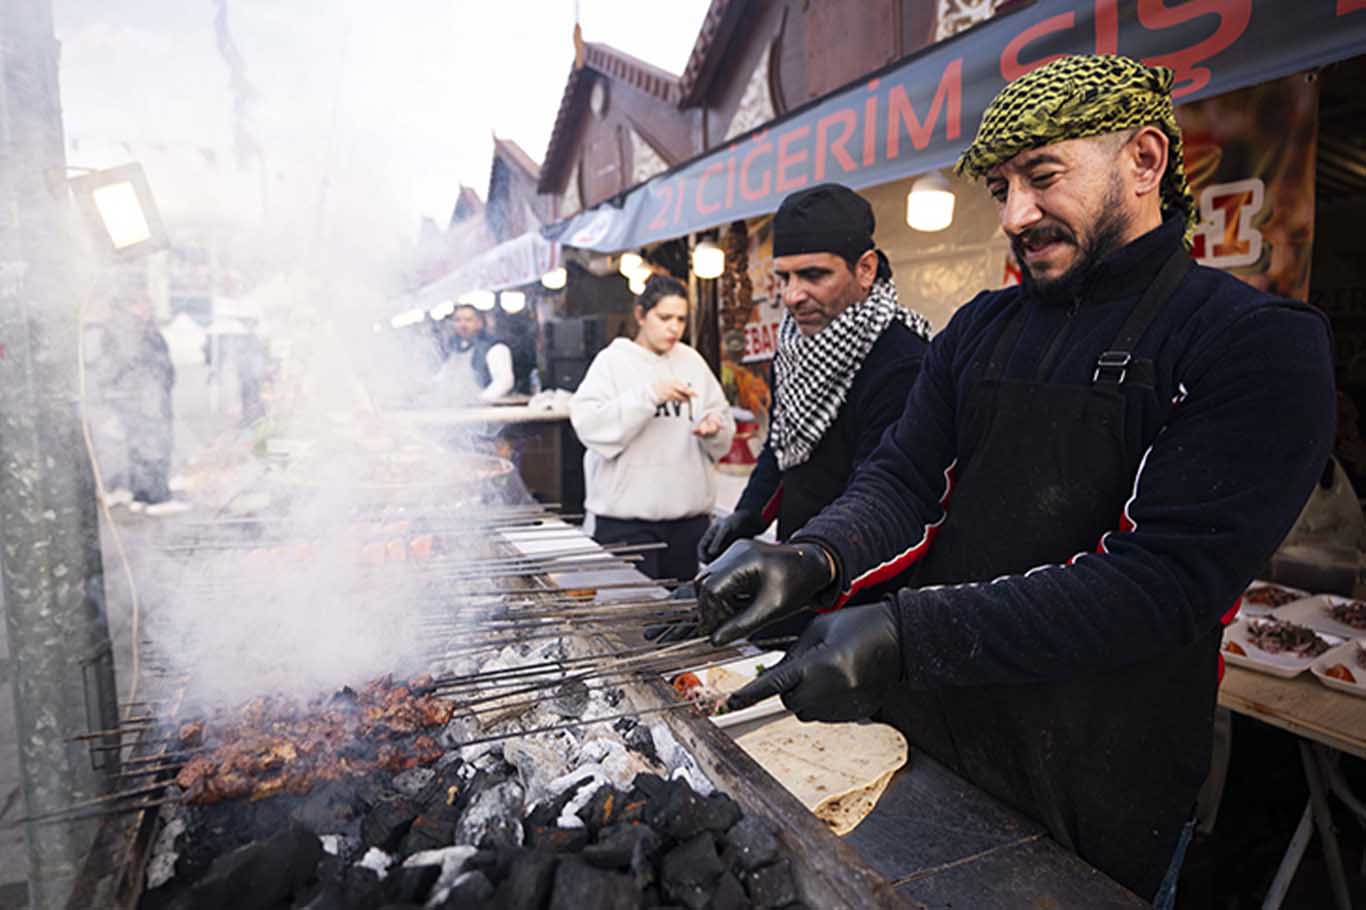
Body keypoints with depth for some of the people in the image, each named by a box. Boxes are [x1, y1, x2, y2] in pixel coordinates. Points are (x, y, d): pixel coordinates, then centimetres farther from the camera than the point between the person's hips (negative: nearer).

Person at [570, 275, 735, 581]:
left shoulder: (692, 361, 11)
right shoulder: (613, 361, -1)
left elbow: (724, 437, 10)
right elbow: (589, 426, -15)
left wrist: (714, 428, -12)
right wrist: (650, 395, -22)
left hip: (689, 513, 4)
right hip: (627, 519, -4)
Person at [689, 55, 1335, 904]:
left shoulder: (1256, 345, -13)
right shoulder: (979, 330, 4)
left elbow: (1165, 580, -23)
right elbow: (902, 480, -1)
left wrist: (907, 632, -31)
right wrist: (814, 559, -23)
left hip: (1098, 791, -4)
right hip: (928, 734, 5)